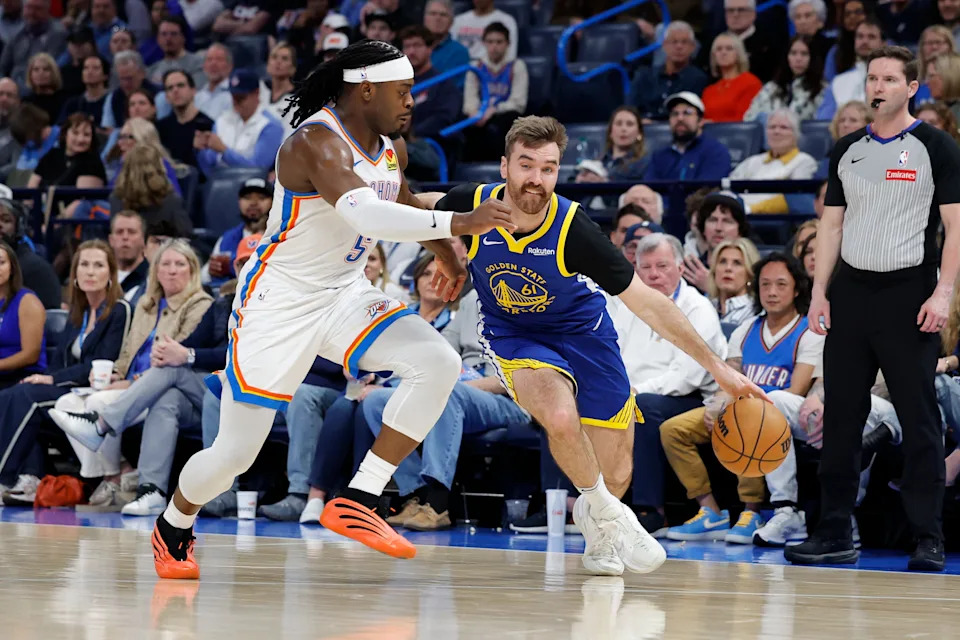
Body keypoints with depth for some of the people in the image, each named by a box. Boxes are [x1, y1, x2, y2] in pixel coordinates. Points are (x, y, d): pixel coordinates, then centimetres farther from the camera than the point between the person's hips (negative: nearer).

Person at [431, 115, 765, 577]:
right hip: (513, 335, 0)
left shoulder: (572, 229, -27)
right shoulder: (469, 205, -24)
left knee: (616, 478, 2)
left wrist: (715, 366, -21)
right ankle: (606, 515, -5)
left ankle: (594, 522, 40)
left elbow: (645, 302, -21)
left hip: (581, 331, 1)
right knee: (561, 418, -33)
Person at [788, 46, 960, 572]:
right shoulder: (847, 150, 13)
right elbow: (832, 223, 16)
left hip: (908, 294, -5)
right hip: (851, 292, 5)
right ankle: (835, 533, 10)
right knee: (840, 416, 4)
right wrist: (819, 292, 7)